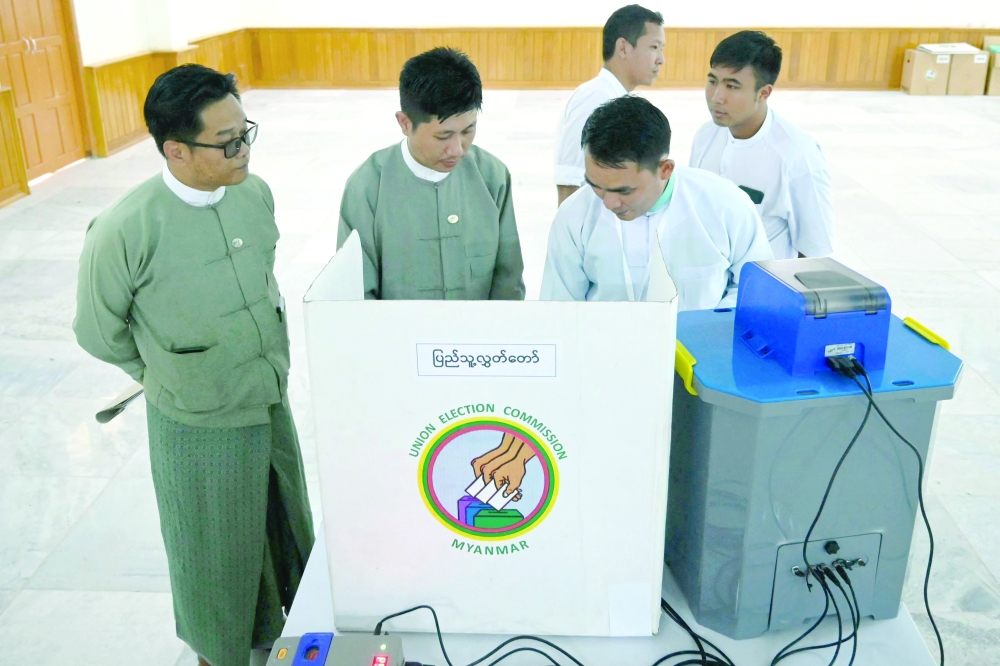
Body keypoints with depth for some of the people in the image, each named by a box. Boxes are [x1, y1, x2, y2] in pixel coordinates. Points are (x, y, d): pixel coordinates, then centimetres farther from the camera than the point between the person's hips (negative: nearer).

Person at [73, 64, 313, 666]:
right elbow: (100, 333, -8)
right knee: (216, 554, 17)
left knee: (286, 528, 23)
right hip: (200, 427, -5)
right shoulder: (125, 230, -25)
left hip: (274, 406, 5)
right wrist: (174, 376, 5)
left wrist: (269, 362, 12)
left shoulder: (256, 194, -8)